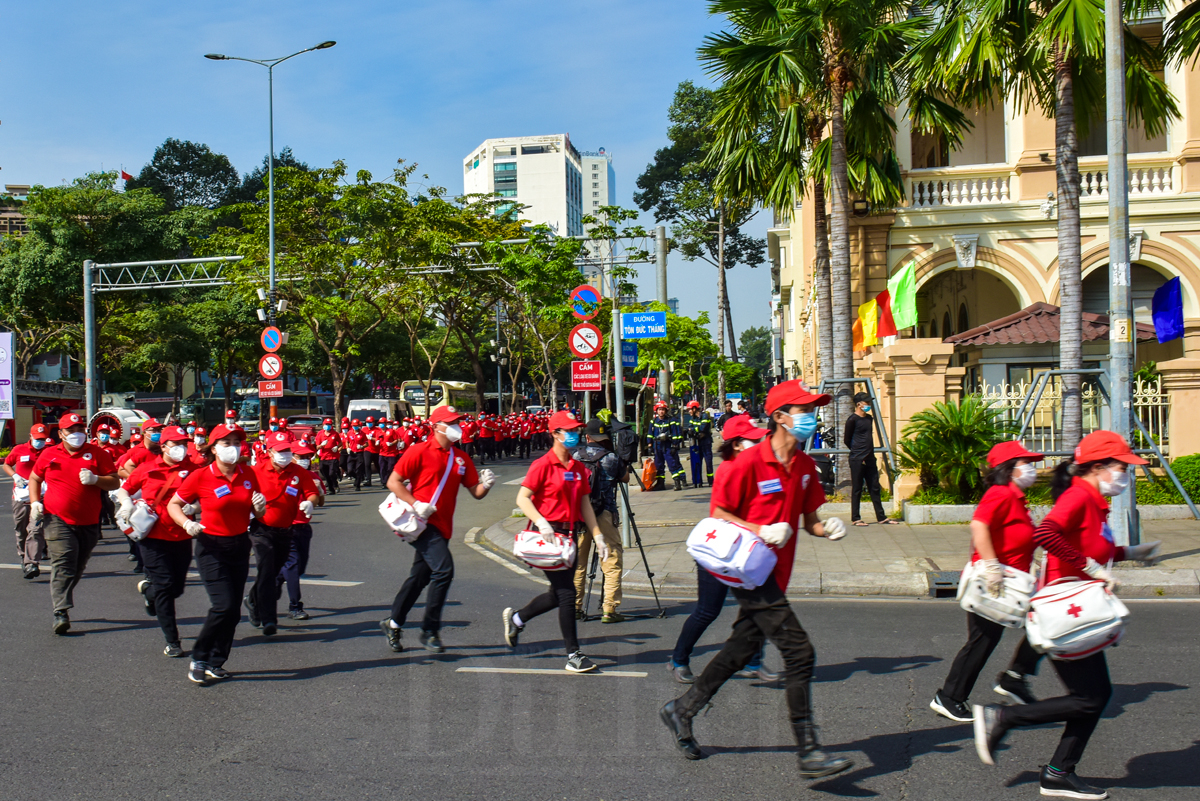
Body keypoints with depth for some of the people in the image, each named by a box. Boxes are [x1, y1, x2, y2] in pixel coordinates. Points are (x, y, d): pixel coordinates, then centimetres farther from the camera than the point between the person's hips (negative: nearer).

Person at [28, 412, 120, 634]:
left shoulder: (97, 454, 3)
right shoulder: (49, 454, 7)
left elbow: (115, 483, 0)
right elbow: (34, 478, 21)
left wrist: (95, 479, -18)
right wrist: (35, 502, 6)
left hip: (88, 523, 2)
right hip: (58, 521, -1)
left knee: (77, 568, 11)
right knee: (63, 564, -15)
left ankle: (60, 599, 31)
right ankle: (60, 612, -17)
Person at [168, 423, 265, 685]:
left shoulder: (248, 474, 2)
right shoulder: (200, 477, -11)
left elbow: (255, 512, 14)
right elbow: (173, 504, -2)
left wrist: (260, 506, -10)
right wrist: (187, 524, -20)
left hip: (240, 547, 5)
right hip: (212, 548, -5)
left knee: (233, 611, 7)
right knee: (223, 606, -15)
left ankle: (215, 663, 21)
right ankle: (198, 659, 4)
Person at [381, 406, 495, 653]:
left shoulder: (461, 458, 11)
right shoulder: (420, 451, -7)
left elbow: (476, 492, 10)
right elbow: (393, 481, -8)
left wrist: (485, 484, -12)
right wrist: (415, 505, -19)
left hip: (442, 526, 7)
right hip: (423, 522, -7)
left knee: (420, 577, 14)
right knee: (444, 569, -19)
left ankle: (393, 623, 29)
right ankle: (430, 631, -8)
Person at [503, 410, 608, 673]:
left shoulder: (578, 468, 11)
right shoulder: (543, 465, -10)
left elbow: (585, 504, 14)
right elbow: (522, 498, -13)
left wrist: (598, 537, 8)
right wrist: (541, 523, -28)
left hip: (570, 535, 8)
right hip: (549, 536, -8)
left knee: (559, 595, 15)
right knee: (567, 593, -7)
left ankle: (516, 618, 37)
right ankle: (573, 655, 2)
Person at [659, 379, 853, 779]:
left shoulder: (804, 466, 8)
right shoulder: (749, 463, -16)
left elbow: (808, 519, 16)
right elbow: (718, 514, -11)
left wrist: (827, 528, -6)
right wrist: (762, 531, -22)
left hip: (775, 573, 9)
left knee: (742, 648, 18)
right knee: (798, 652, -13)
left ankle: (681, 710, 34)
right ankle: (809, 753, -6)